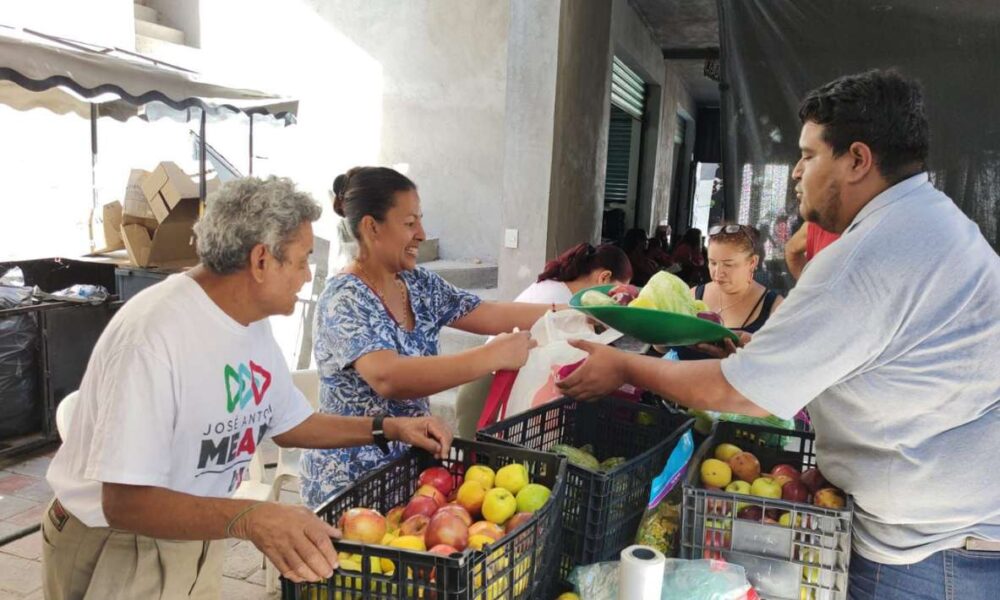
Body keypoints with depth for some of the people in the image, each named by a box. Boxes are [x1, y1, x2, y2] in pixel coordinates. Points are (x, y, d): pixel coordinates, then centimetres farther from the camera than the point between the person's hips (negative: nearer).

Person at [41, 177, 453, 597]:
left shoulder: (253, 325, -4)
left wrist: (387, 429, -1)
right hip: (113, 549, -7)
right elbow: (125, 502, -32)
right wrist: (249, 518, -44)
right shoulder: (152, 333, -30)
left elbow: (288, 424, 9)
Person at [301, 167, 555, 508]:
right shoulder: (345, 300, -21)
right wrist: (492, 356, -38)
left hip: (408, 464, 7)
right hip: (350, 480, -7)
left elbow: (488, 315, 1)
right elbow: (388, 378, -36)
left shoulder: (419, 284, 2)